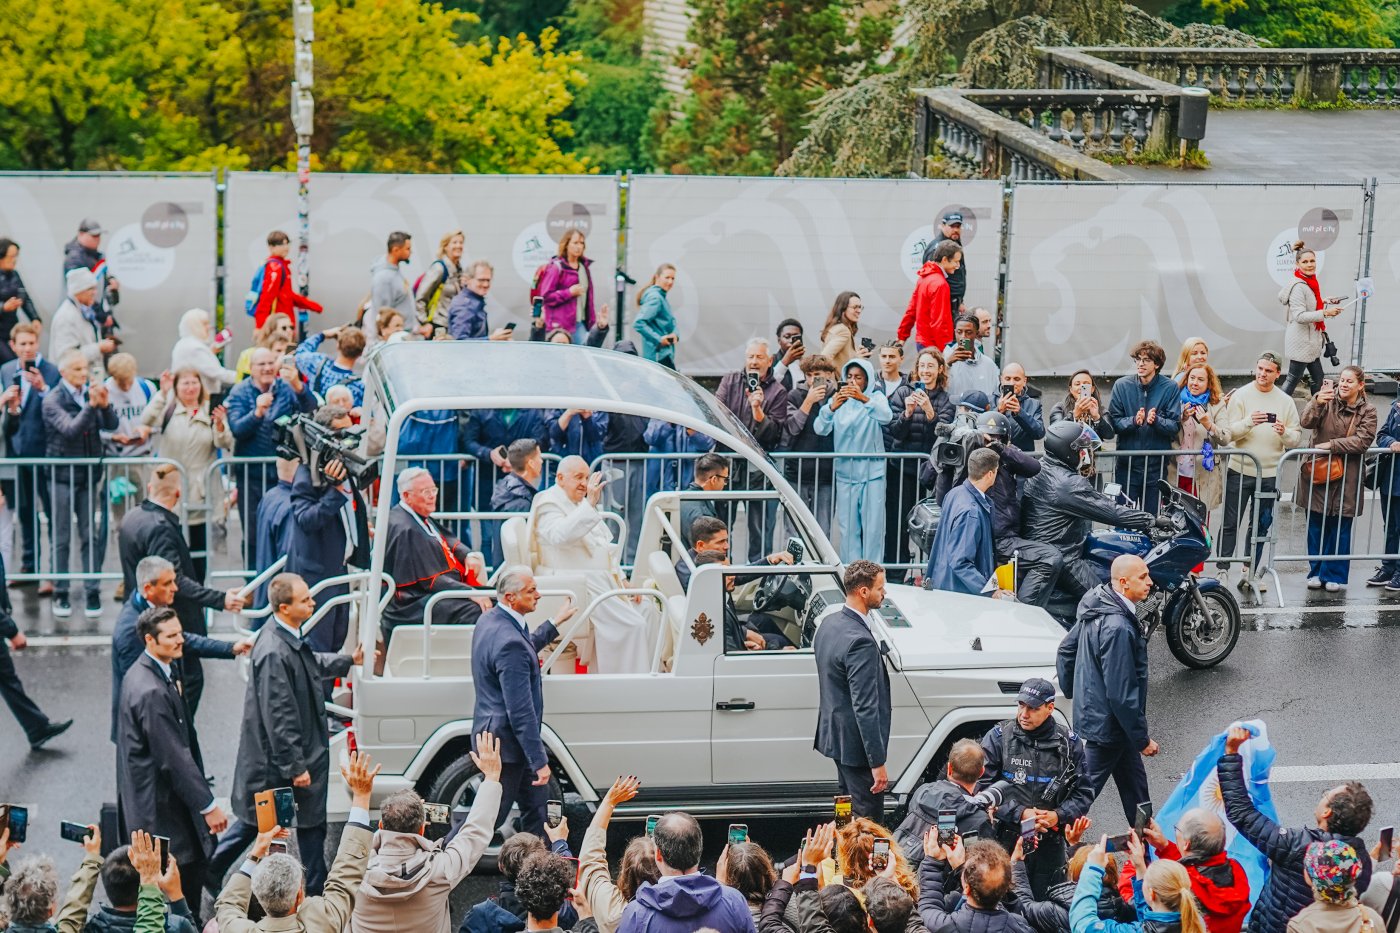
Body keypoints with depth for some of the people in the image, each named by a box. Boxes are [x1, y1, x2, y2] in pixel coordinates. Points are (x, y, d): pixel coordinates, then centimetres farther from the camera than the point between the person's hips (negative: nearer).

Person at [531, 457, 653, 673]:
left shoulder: (582, 505, 24)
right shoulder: (549, 504, -5)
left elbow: (606, 546, 27)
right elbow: (561, 535, -28)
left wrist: (621, 578, 14)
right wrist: (589, 504, -33)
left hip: (604, 581, 10)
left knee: (646, 612, -4)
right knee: (630, 625, -22)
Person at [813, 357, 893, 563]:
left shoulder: (876, 397, 3)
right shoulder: (838, 399, 7)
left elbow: (886, 416, -19)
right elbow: (820, 429, -8)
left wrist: (864, 399, -35)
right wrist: (831, 408, -29)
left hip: (872, 473, -2)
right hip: (845, 474, 2)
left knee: (873, 528, -4)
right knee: (848, 529, 2)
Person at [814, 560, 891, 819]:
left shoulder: (829, 625, 5)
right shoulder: (861, 641, -25)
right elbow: (865, 708, -26)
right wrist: (878, 762, -23)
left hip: (834, 734, 10)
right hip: (856, 741, -10)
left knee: (849, 812, 21)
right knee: (868, 819, -2)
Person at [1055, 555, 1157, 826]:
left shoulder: (1097, 609, 2)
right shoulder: (1117, 627, -28)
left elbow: (1066, 649, 15)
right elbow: (1121, 692, -26)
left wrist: (1072, 692, 24)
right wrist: (1142, 739, -19)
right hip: (1108, 723, -10)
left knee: (1134, 782, 19)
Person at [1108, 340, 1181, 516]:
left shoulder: (1170, 388, -3)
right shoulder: (1122, 385, -1)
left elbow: (1175, 426, -7)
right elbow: (1114, 422, -5)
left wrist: (1156, 421, -25)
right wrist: (1133, 421, -23)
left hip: (1157, 466, 0)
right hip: (1126, 463, 1)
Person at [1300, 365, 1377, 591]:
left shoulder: (1367, 412, 0)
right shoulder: (1327, 402, 0)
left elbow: (1362, 441, -12)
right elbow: (1306, 422, -14)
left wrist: (1331, 445, -19)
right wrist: (1317, 402, -32)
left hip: (1346, 479, 0)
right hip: (1319, 474, 1)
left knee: (1340, 528, 6)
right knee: (1316, 527, 7)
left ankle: (1334, 575, 18)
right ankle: (1316, 572, 21)